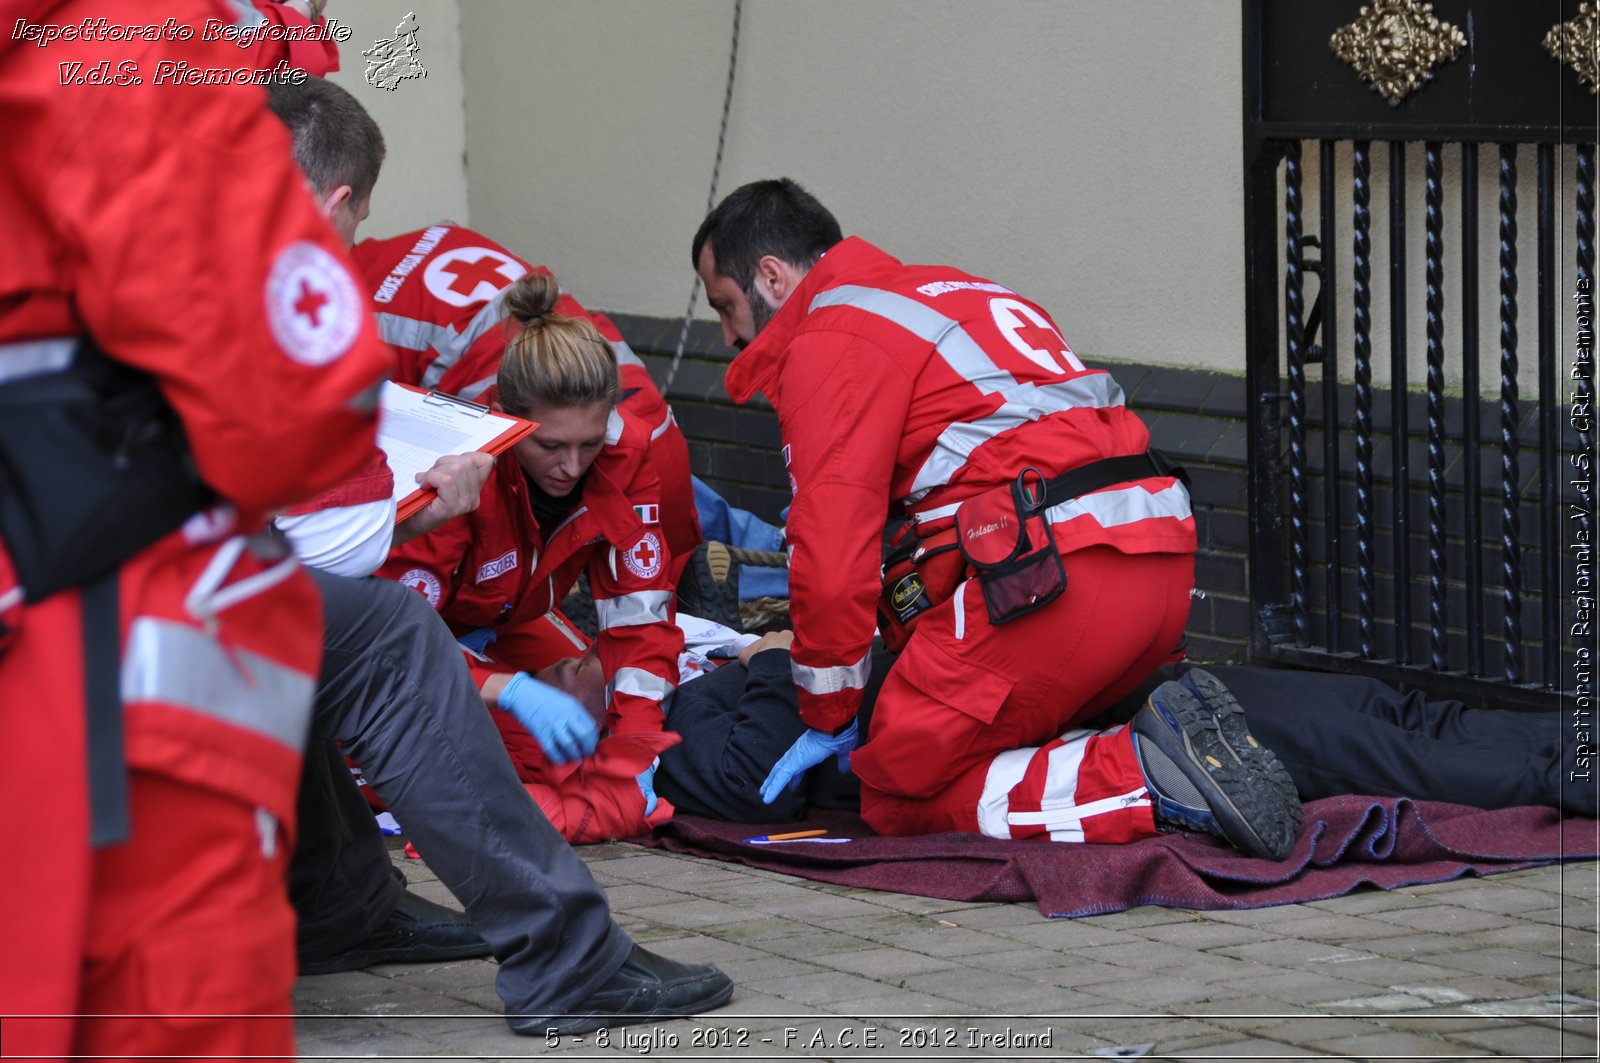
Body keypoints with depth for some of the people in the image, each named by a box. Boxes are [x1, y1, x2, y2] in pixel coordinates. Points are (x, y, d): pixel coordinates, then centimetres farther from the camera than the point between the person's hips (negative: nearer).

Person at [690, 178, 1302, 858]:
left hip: (1049, 570, -9)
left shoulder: (830, 341, 2)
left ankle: (1144, 777, -17)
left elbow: (832, 554, -5)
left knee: (898, 793, 3)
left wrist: (828, 720, 8)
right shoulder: (956, 293, 30)